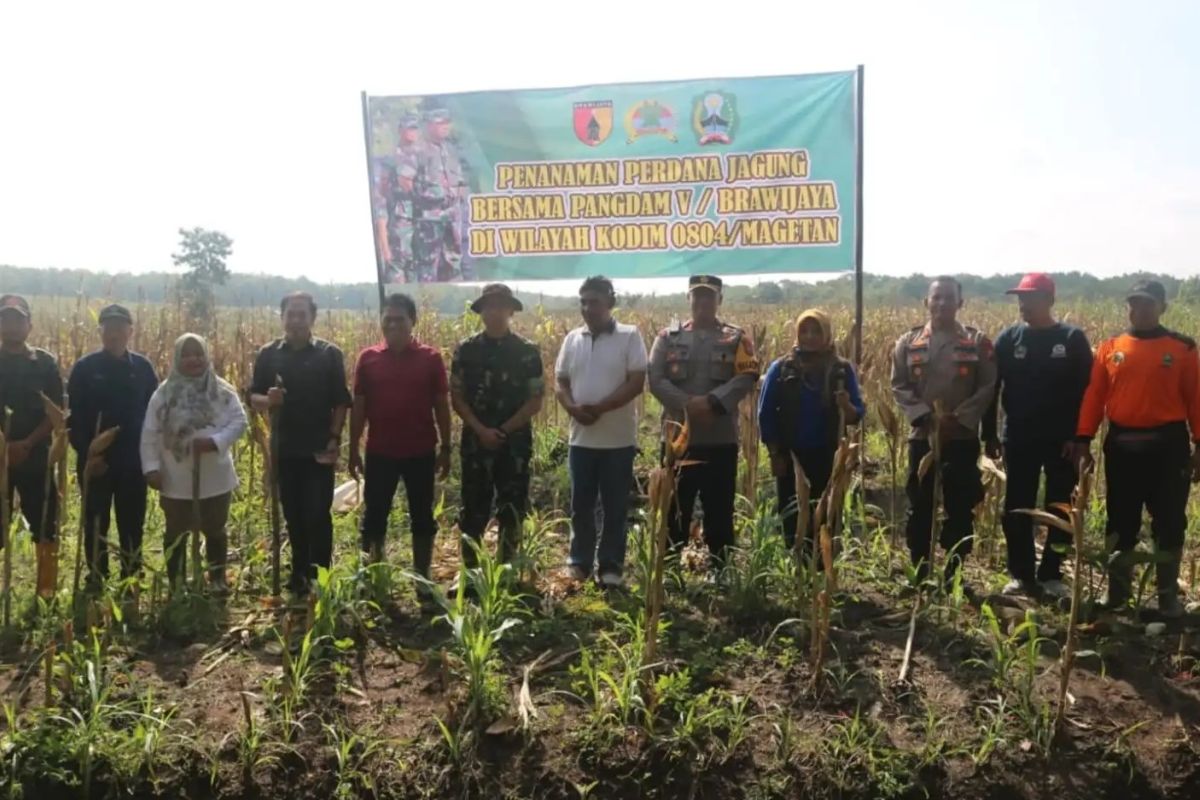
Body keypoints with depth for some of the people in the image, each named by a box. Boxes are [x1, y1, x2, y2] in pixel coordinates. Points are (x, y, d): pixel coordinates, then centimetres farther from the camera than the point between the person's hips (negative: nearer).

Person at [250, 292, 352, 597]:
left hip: (319, 449, -3)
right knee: (293, 515, 12)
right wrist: (268, 400, -18)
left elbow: (341, 401, -2)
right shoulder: (269, 355, 4)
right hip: (284, 448, 3)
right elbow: (253, 398, 4)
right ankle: (300, 573, 25)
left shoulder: (329, 354, -2)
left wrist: (335, 438, -11)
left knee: (318, 515, -3)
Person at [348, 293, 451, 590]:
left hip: (420, 452, -1)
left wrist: (445, 448, 0)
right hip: (380, 452, 1)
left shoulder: (430, 358, -2)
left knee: (422, 517, 8)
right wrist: (353, 449, 2)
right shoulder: (367, 359, 1)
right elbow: (358, 407, 4)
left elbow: (441, 406, 1)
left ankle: (422, 580, 20)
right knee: (374, 517, 7)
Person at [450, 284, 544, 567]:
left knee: (512, 510, 5)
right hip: (475, 442, 0)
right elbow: (457, 397, 2)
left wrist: (504, 430, -10)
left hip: (515, 443, 0)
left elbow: (535, 402, -1)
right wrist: (482, 430, -11)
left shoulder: (528, 351, -1)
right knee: (473, 510, 4)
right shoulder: (466, 350, 2)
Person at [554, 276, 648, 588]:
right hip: (581, 438, 4)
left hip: (618, 439, -3)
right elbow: (560, 384, 8)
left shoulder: (629, 337, -5)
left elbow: (637, 382, -12)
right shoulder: (572, 339, 7)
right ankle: (579, 562, 23)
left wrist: (600, 408, -19)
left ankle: (611, 566, 15)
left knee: (615, 507, 5)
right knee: (581, 504, 10)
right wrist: (573, 408, -13)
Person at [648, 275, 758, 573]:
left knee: (719, 508, 6)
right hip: (678, 436, 1)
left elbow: (747, 378, -9)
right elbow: (655, 379, -3)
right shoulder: (668, 337, 7)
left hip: (721, 438, 0)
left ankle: (719, 569, 18)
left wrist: (712, 401, -22)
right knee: (675, 506, 8)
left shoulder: (737, 339, 5)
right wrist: (687, 404, -17)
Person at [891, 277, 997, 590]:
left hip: (963, 438, -1)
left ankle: (953, 575, 15)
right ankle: (920, 574, 17)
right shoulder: (909, 342, 5)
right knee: (919, 508, 6)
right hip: (922, 436, 1)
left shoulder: (977, 342, 2)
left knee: (960, 508, 4)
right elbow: (899, 386, 2)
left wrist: (959, 418, -13)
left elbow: (988, 386, -2)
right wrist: (925, 416, -11)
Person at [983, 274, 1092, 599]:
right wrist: (989, 434, 0)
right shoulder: (1009, 338, 3)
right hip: (1018, 439, 1)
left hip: (1062, 440, -1)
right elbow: (991, 388, 4)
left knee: (1061, 510, 5)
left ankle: (1051, 575, 18)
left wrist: (1080, 437, -9)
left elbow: (1086, 390, -3)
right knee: (1016, 509, 4)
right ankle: (1021, 575, 16)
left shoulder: (1073, 339, -1)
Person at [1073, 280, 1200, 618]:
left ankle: (1168, 595, 19)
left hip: (1168, 445, -1)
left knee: (1169, 522, 5)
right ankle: (1116, 590, 23)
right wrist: (1083, 440, -2)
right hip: (1122, 445, 2)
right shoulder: (1110, 348, 5)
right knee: (1121, 520, 10)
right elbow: (1094, 396, 3)